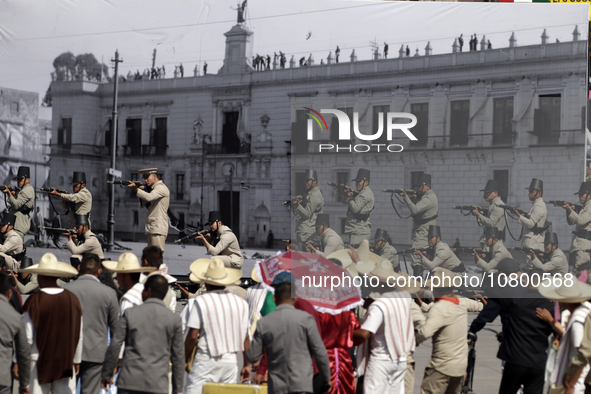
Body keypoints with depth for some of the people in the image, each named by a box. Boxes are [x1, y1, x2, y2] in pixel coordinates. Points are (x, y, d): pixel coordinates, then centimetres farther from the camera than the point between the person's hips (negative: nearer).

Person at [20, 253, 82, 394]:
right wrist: (77, 360, 17)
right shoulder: (72, 299, 0)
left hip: (39, 363, -3)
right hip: (66, 363, 3)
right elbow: (78, 335, 6)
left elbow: (26, 337, -9)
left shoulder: (33, 301, -10)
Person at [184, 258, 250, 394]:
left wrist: (184, 360, 1)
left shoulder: (201, 301, -6)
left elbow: (192, 337, -10)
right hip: (231, 361, 5)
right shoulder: (240, 303, 6)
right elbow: (246, 338, 9)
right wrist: (247, 365, 15)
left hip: (206, 361, -5)